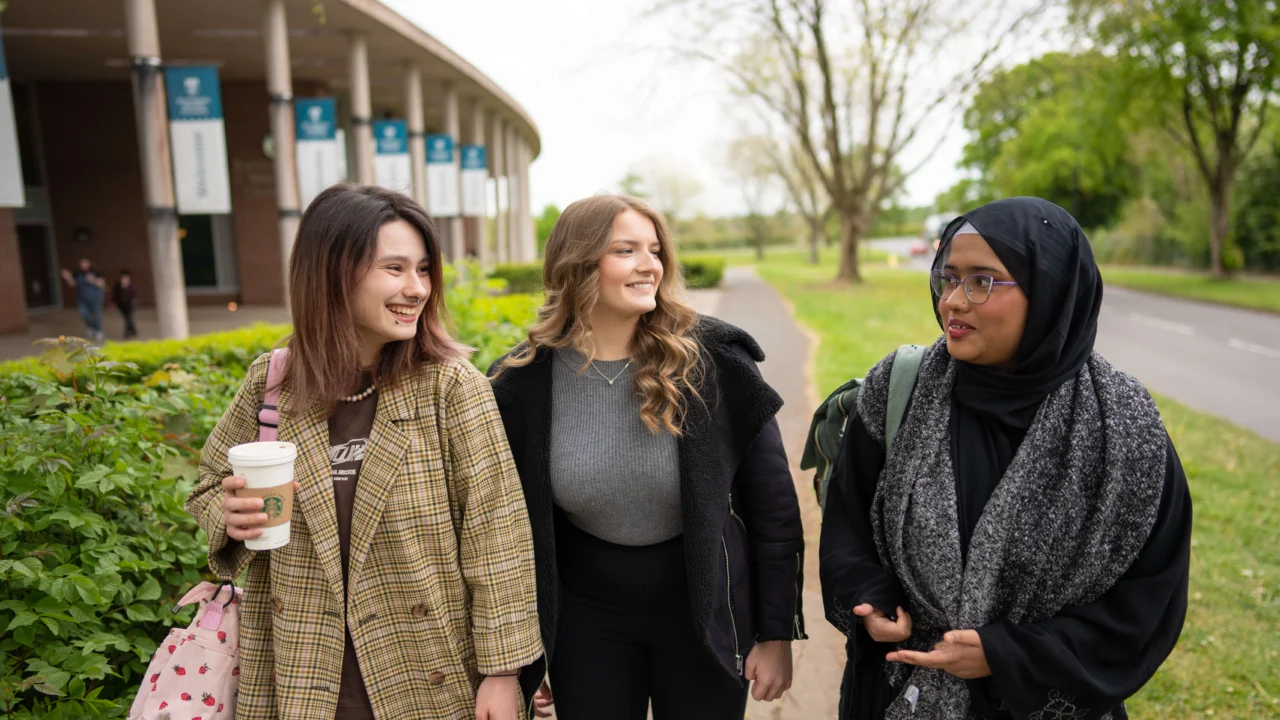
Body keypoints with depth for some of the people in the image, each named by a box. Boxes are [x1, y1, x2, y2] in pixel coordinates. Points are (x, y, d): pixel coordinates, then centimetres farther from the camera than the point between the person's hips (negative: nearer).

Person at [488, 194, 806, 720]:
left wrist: (777, 634, -3)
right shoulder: (522, 385, -10)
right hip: (586, 618, 1)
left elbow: (772, 503, -6)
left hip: (706, 612, 0)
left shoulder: (716, 363, -14)